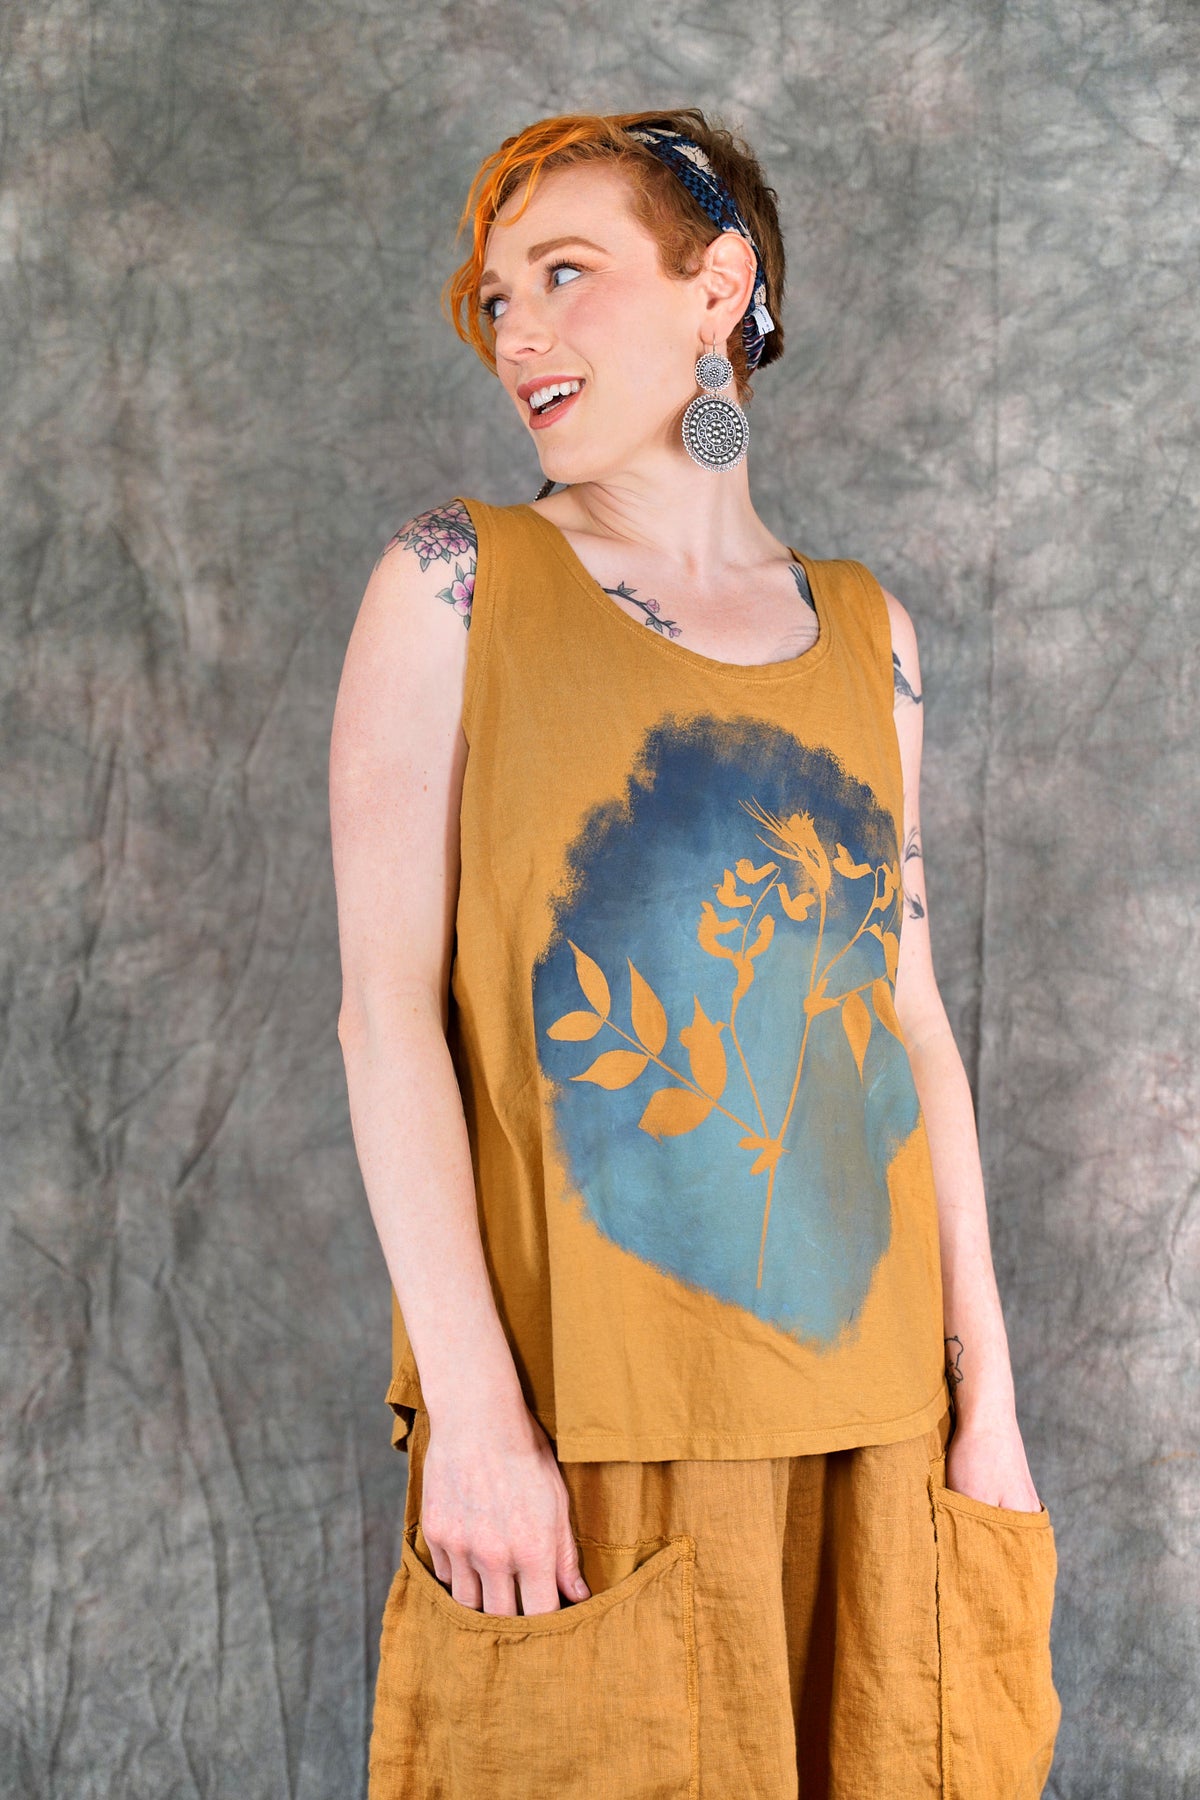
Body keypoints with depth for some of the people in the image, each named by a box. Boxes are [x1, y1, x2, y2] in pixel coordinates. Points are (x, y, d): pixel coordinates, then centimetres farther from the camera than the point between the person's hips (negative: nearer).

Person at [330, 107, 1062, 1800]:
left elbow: (911, 1015, 10)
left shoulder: (864, 630, 11)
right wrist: (471, 1403, -14)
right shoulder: (458, 580, 1)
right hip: (579, 1408, -3)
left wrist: (989, 1391, 6)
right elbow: (386, 998, -6)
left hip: (866, 1407, 4)